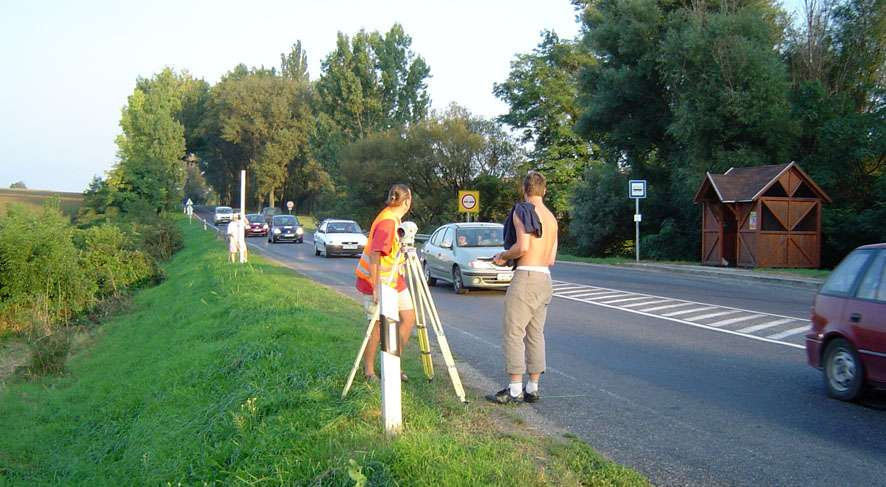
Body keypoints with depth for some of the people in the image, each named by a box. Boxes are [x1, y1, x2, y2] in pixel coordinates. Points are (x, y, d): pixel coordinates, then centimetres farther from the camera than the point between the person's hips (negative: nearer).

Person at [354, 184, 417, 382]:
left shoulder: (395, 219, 7)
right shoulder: (387, 222, -22)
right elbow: (375, 254, -28)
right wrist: (376, 286, -31)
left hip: (394, 280, 9)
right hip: (378, 282, -9)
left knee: (409, 318, 8)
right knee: (379, 325, -1)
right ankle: (368, 370, 14)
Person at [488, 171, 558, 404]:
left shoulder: (522, 210, -7)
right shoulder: (551, 218, 17)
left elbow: (522, 246, -19)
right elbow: (551, 259, 17)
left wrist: (503, 256, -2)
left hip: (526, 277, -8)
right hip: (545, 279, 8)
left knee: (514, 332, -5)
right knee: (535, 334, 10)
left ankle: (515, 390, -6)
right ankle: (533, 388, 13)